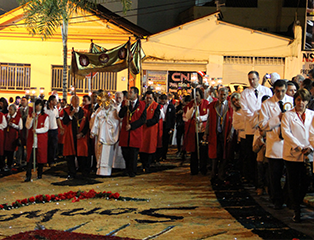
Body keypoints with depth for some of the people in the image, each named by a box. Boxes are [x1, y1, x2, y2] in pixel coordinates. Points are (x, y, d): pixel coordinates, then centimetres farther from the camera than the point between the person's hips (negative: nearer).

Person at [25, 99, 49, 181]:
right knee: (30, 157, -5)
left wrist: (36, 130, -17)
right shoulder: (30, 115, 8)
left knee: (41, 156, 4)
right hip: (31, 139, 1)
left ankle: (40, 174, 18)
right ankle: (28, 176, -6)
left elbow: (46, 128, -5)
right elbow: (27, 126, -2)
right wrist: (32, 118, -14)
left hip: (41, 140, -1)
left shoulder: (45, 116, 2)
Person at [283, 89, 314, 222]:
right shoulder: (287, 115, 5)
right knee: (293, 185, 0)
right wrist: (300, 147, -14)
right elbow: (286, 133, -6)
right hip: (292, 155, -2)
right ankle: (296, 211, 7)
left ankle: (297, 205, 24)